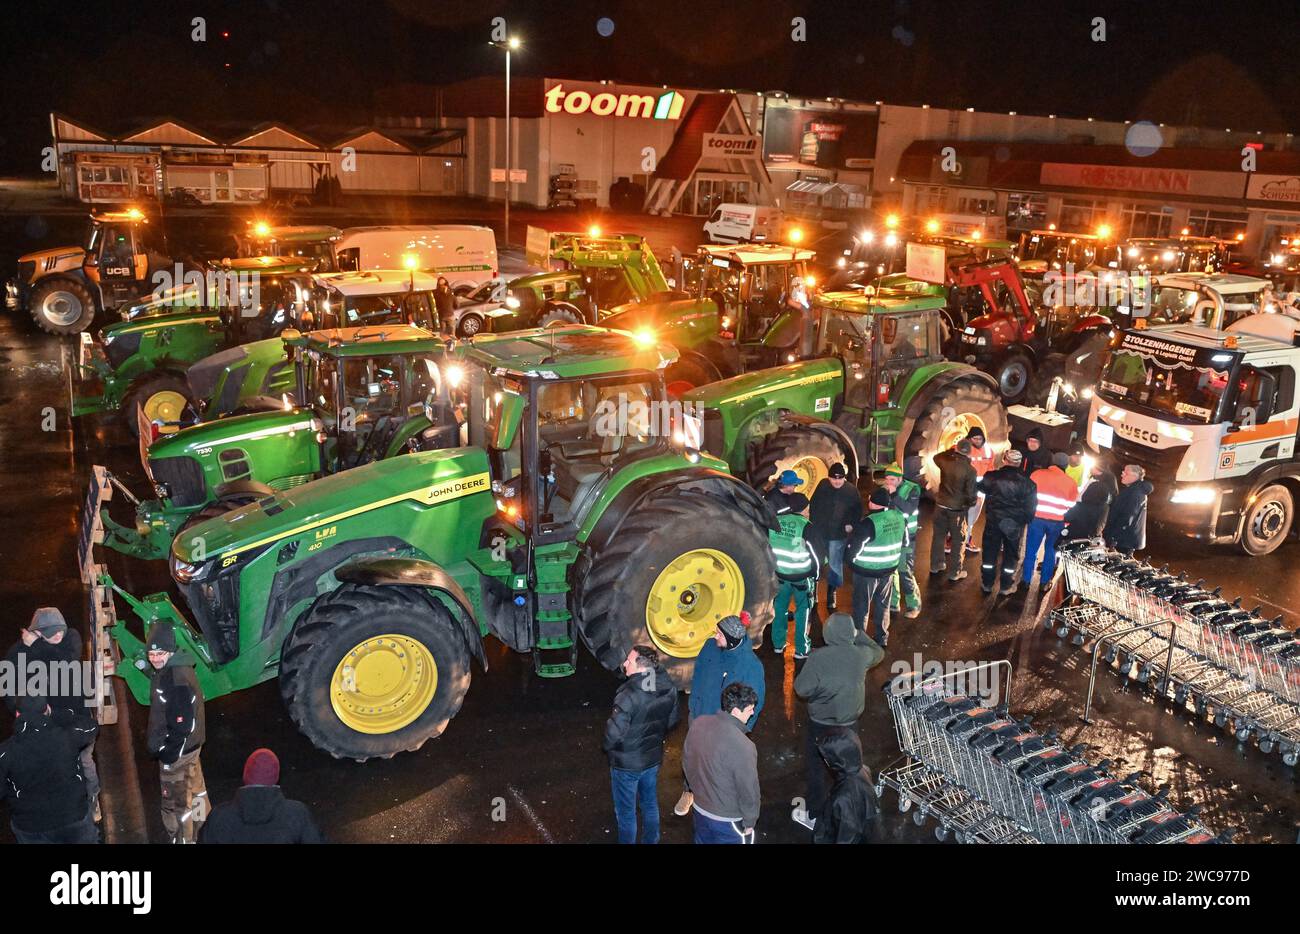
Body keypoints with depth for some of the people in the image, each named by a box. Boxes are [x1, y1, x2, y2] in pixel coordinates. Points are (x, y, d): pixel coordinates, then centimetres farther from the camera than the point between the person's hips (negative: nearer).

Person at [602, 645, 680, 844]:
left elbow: (614, 732, -29)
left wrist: (608, 748, -8)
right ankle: (651, 840, 42)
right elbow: (674, 717, 4)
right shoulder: (668, 688, -12)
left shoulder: (629, 696, -33)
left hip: (627, 763, -6)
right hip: (654, 758, 6)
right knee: (650, 804, 26)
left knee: (626, 811, 15)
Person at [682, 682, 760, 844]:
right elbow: (748, 790, -21)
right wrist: (750, 822, -5)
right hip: (728, 820, -6)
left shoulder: (698, 723, -11)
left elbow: (687, 761, 4)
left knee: (703, 841, 26)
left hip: (700, 808, 6)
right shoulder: (742, 747, -32)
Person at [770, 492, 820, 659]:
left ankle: (778, 644, 27)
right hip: (802, 576, -4)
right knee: (802, 611, 10)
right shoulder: (805, 526, -17)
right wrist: (816, 574, 2)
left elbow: (769, 548, 3)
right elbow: (814, 552, -12)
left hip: (781, 574, 4)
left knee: (780, 607, 18)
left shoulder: (775, 522, -4)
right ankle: (801, 650, 16)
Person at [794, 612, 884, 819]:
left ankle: (814, 812, 27)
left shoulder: (819, 657, -24)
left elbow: (801, 688, -21)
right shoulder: (861, 655, -13)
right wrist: (859, 635, 13)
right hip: (849, 723, 3)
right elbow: (878, 653, 11)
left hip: (821, 723, -3)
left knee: (817, 767, 15)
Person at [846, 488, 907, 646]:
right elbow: (904, 541, 9)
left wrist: (851, 560, -1)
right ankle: (882, 637, 32)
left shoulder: (869, 523, -27)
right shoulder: (899, 516, -5)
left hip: (867, 571, -6)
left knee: (861, 606, 10)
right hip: (889, 569, 6)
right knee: (883, 604, 21)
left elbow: (853, 548, -21)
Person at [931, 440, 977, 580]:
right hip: (958, 509, -4)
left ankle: (935, 565, 30)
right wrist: (972, 502, 4)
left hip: (941, 505, 4)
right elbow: (970, 493, -16)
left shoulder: (946, 462, -8)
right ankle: (955, 572, 12)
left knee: (938, 536, 18)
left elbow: (936, 457, 18)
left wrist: (950, 450, 19)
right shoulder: (970, 470, -18)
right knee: (958, 540, 8)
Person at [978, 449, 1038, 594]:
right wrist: (1027, 521, 8)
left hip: (993, 520, 1)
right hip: (1015, 523, -1)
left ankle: (987, 583, 23)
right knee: (1010, 555, 13)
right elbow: (1031, 506, -8)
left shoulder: (991, 477, -10)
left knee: (990, 552, 14)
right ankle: (1005, 586, 21)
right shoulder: (1027, 482, -13)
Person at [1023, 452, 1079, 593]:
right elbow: (1071, 507, 6)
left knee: (1031, 549, 9)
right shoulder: (1071, 483, 2)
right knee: (1051, 551, 15)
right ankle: (1045, 582, 20)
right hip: (1057, 522, 1)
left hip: (1037, 518, -1)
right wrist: (1066, 523, 17)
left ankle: (1026, 580, 14)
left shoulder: (1037, 474, 0)